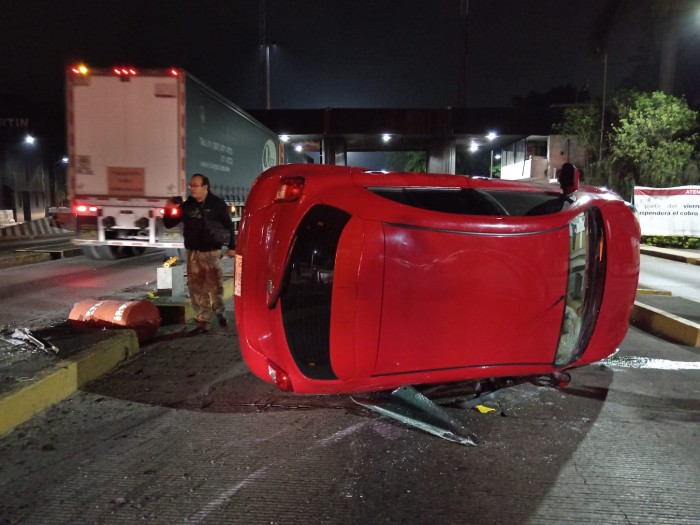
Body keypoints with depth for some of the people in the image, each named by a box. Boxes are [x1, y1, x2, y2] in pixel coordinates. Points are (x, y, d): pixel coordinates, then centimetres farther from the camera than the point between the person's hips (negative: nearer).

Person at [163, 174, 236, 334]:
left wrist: (232, 246, -2)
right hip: (193, 252, 4)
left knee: (214, 286, 2)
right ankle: (202, 322, 9)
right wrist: (169, 211, -8)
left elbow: (229, 225, 1)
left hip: (211, 252, -3)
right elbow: (169, 224, 11)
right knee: (196, 288, 3)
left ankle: (219, 312, 28)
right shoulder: (186, 205, 6)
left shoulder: (217, 204, -2)